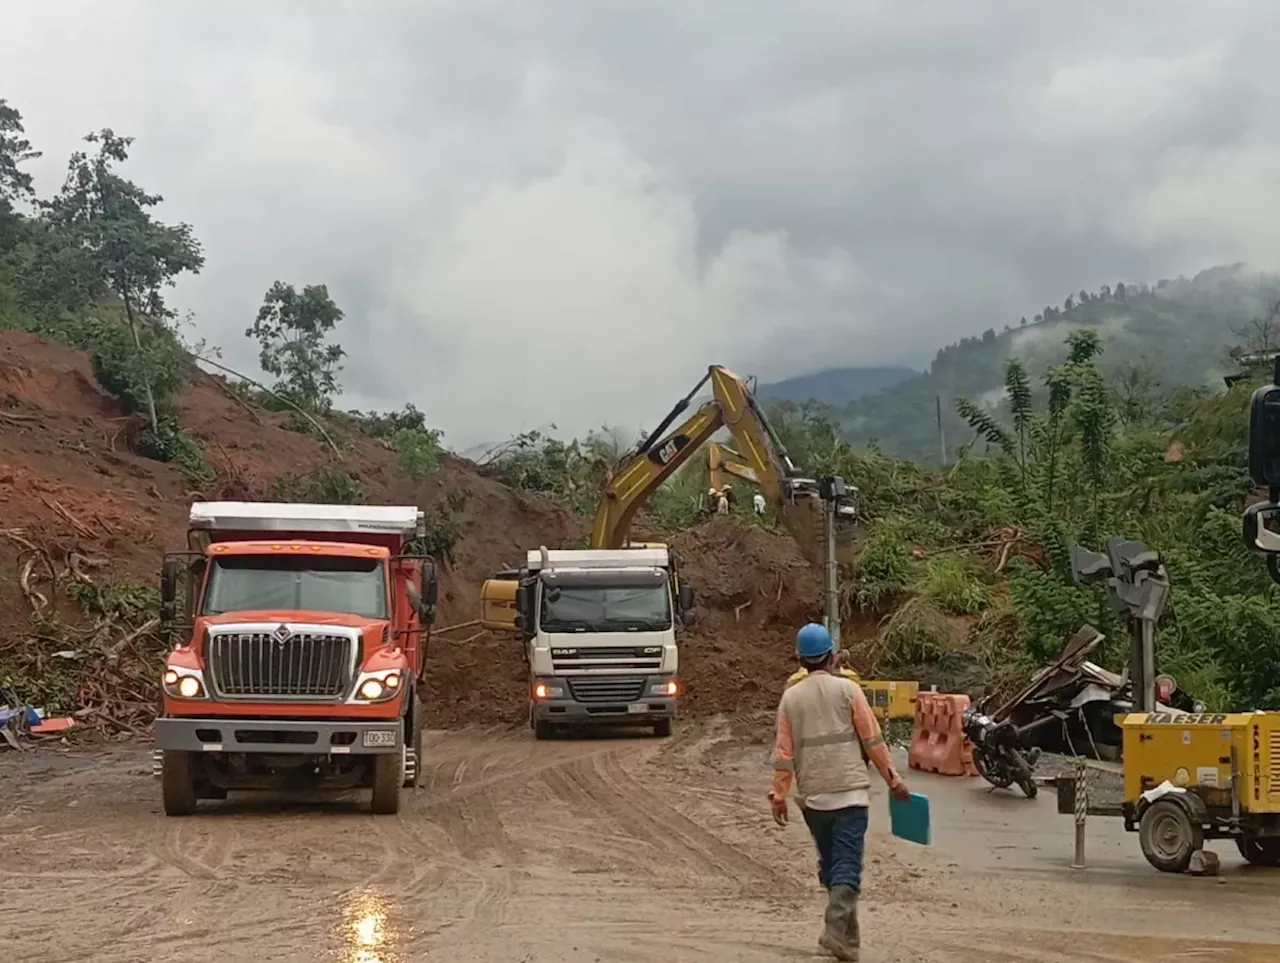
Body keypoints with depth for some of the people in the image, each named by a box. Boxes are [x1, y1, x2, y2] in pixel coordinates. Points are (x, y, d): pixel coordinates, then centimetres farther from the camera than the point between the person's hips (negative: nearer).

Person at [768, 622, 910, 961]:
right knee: (847, 864, -6)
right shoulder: (847, 689, -3)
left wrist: (779, 795, 8)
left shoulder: (791, 697, 4)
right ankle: (837, 928, -21)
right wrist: (893, 779, 5)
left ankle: (846, 934, 21)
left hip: (812, 795, 3)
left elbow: (783, 752, 3)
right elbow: (873, 740, -3)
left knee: (830, 863, 16)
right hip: (850, 790, -3)